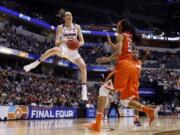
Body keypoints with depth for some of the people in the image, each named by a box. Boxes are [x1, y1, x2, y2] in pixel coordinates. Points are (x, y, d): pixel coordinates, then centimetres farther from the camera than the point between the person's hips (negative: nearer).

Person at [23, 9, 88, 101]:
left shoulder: (77, 27, 2)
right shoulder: (60, 27, -6)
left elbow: (82, 41, 3)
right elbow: (57, 43, -12)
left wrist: (78, 44, -20)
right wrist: (62, 41, -34)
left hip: (73, 51, 3)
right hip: (63, 49, -3)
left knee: (83, 65, -18)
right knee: (55, 50, -39)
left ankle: (84, 90, -12)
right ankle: (35, 64, -28)